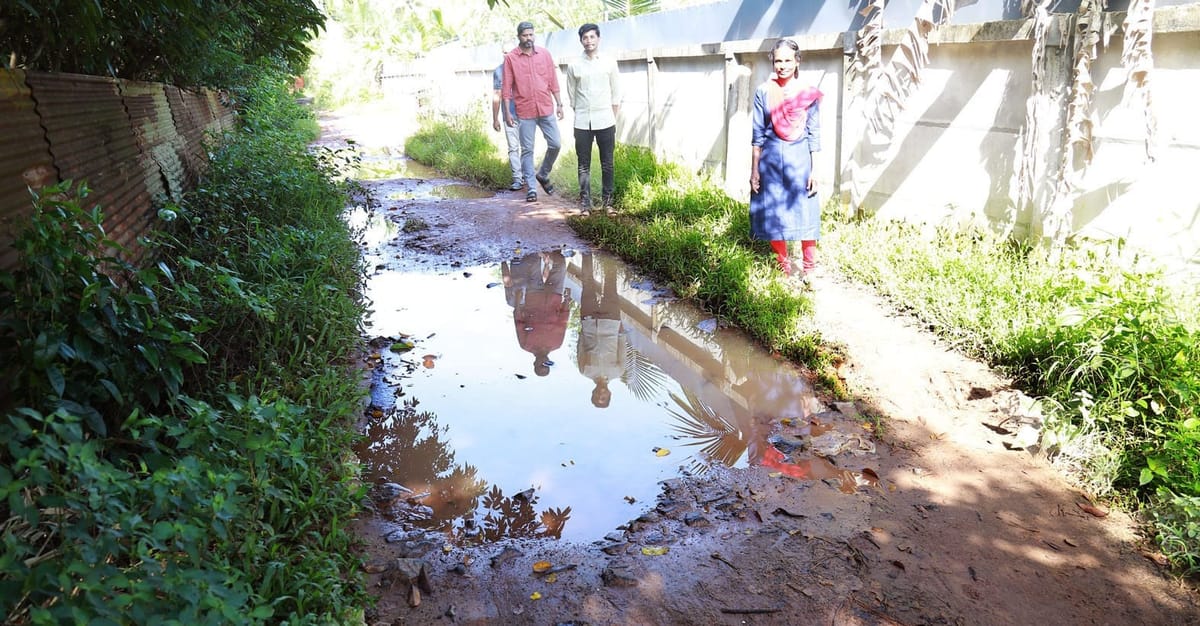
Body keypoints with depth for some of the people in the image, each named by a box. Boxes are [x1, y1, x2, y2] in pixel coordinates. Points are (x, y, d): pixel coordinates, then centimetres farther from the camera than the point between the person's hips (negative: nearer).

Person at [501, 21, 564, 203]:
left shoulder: (545, 54, 7)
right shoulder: (510, 58, -1)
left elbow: (553, 81, 9)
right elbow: (506, 88, -1)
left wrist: (559, 104, 6)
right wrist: (507, 112, -6)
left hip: (546, 109, 3)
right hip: (524, 112, -2)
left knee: (555, 144, 1)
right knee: (527, 150, 1)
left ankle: (543, 174, 25)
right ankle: (531, 188, 8)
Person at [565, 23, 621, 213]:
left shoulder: (610, 63, 4)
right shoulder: (574, 66, 4)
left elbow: (616, 94, 7)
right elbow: (571, 96, 10)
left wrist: (613, 118, 5)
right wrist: (580, 115, 8)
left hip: (605, 122, 0)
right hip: (582, 123, 0)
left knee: (607, 163, 3)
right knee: (584, 165, 3)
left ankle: (607, 201, 14)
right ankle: (585, 202, 10)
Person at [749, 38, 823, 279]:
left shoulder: (808, 93, 1)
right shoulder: (763, 92, 2)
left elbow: (814, 135, 2)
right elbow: (758, 133, 4)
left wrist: (814, 172, -2)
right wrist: (754, 169, 1)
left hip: (800, 159, -1)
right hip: (771, 158, 1)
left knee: (805, 212, 1)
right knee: (773, 214, 6)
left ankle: (809, 268, 13)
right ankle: (784, 265, 22)